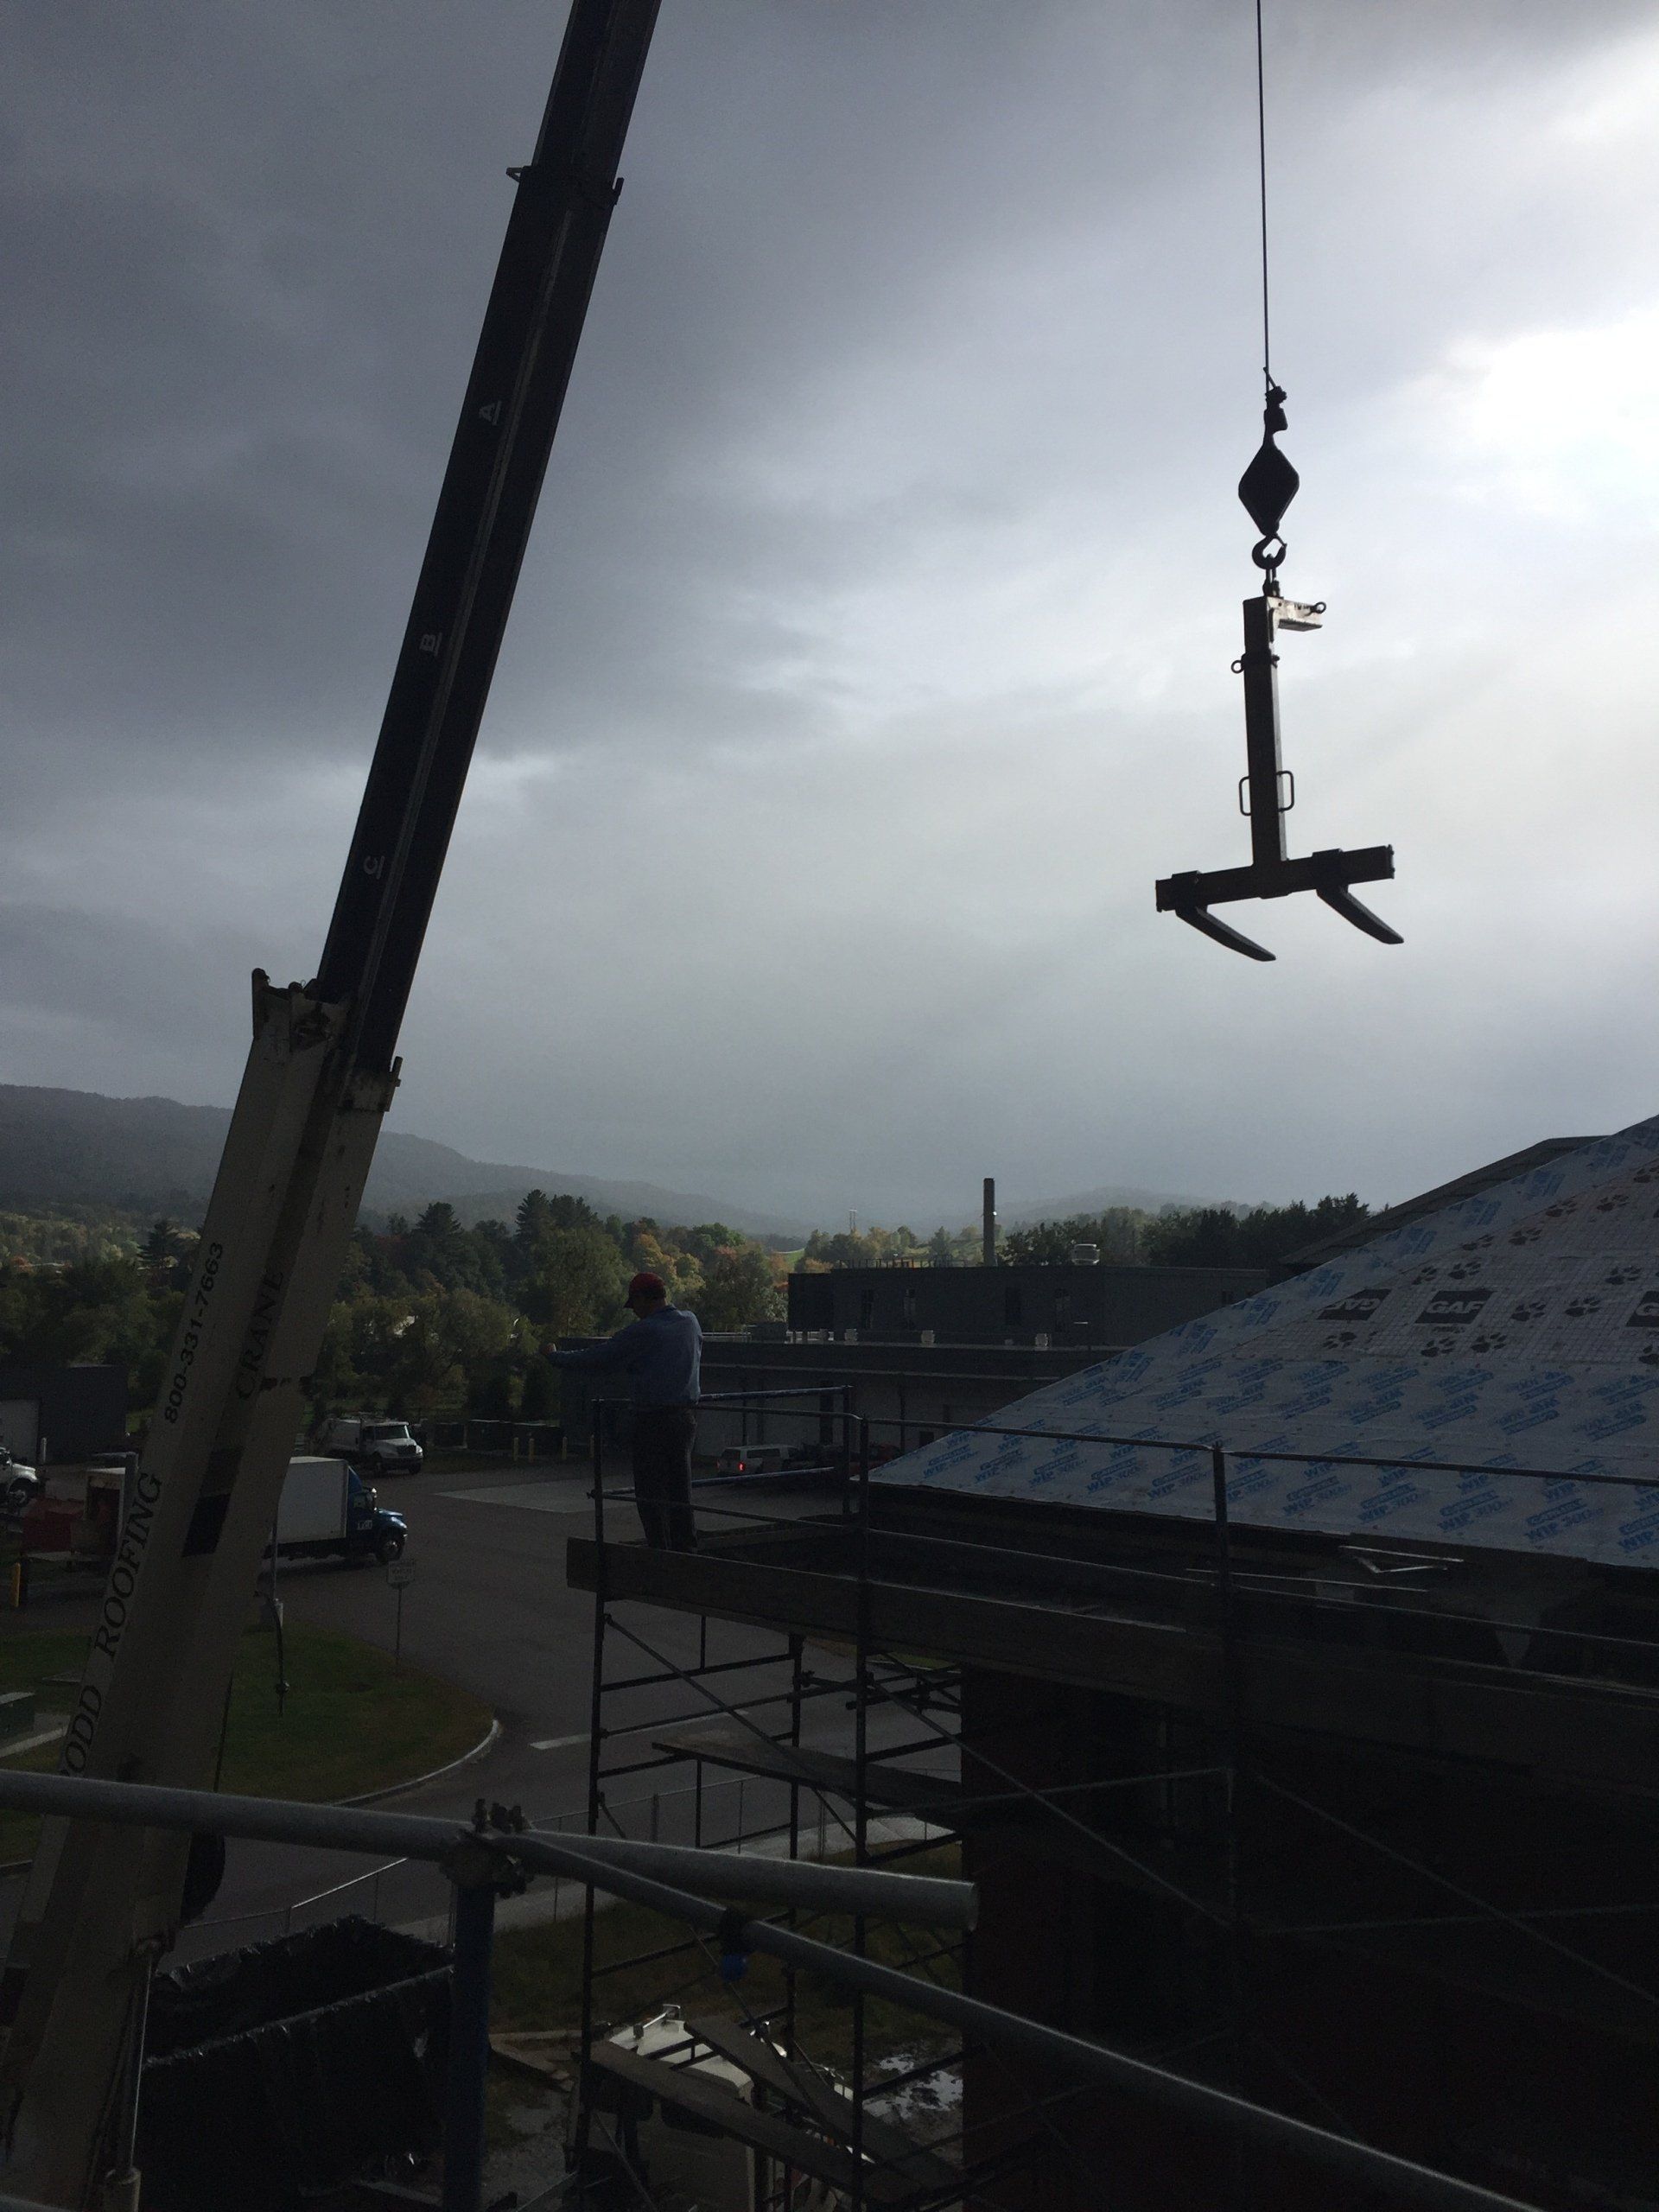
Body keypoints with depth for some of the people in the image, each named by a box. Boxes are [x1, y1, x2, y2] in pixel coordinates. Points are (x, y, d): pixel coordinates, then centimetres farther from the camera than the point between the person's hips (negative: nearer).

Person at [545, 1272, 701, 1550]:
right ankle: (686, 1550, 14)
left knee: (650, 1495, 1)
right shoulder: (690, 1322, 5)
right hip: (687, 1416, 7)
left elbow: (598, 1357, -10)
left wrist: (555, 1357, 4)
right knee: (680, 1490, 13)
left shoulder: (643, 1331, -14)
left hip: (653, 1420, -7)